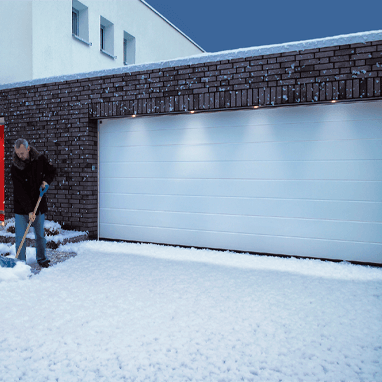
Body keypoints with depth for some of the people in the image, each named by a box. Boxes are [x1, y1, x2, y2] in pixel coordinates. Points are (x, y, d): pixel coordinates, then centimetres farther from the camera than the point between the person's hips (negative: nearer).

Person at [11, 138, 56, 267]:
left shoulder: (40, 159, -5)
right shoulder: (15, 167, -15)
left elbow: (52, 170, 13)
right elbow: (20, 192, -18)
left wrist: (46, 181, -9)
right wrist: (29, 210, -24)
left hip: (39, 205, 3)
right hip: (21, 208, -2)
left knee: (40, 234, 11)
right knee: (20, 236, -1)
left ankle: (41, 258, 26)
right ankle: (21, 262, 13)